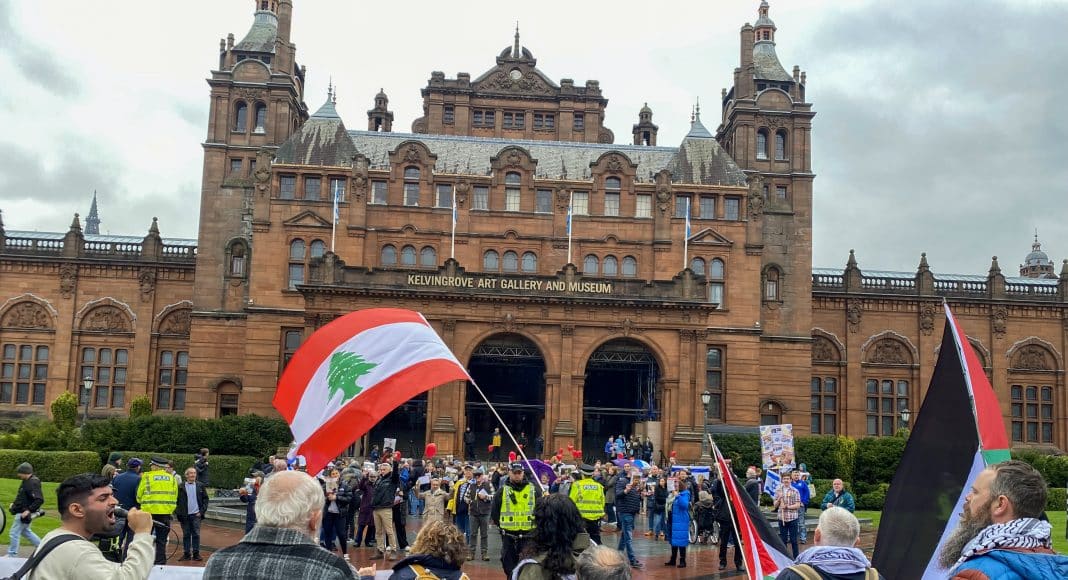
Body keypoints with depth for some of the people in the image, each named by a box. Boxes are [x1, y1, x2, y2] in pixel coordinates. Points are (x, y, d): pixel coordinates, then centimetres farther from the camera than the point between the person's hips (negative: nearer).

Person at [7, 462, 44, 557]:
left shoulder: (33, 483, -24)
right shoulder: (26, 482, 7)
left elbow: (39, 500, -29)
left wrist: (28, 510, -28)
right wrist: (14, 503, 12)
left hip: (24, 514, -10)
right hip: (20, 512, 10)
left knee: (14, 533, -1)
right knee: (25, 532, 21)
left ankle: (11, 555, 11)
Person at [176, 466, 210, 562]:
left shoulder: (200, 486, 4)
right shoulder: (181, 486, 1)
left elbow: (205, 499, 5)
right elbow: (177, 500, 4)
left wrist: (202, 511, -3)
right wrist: (178, 512, -3)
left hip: (196, 514, 0)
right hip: (184, 515, 0)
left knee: (196, 534, 1)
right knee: (186, 535, 6)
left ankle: (196, 553, 6)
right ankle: (186, 553, 11)